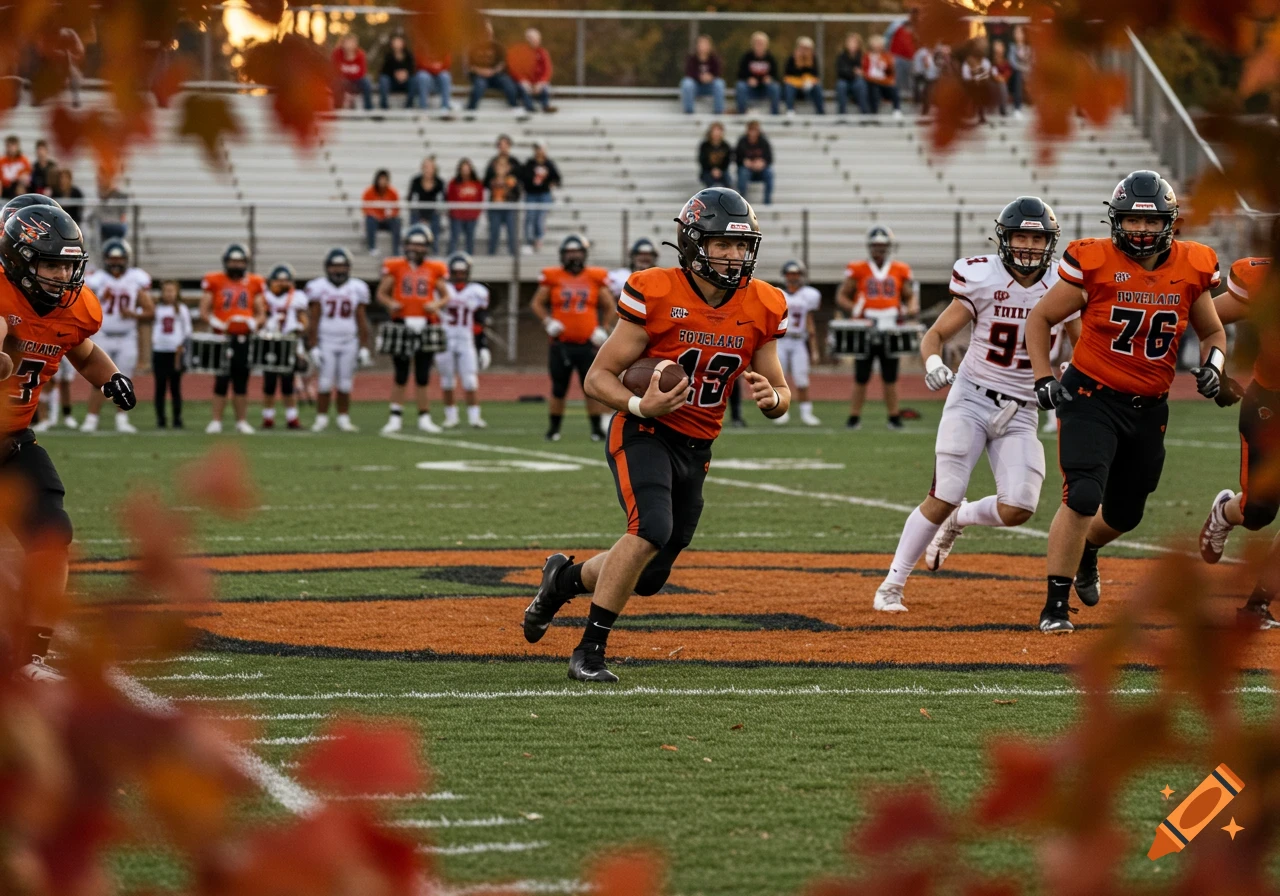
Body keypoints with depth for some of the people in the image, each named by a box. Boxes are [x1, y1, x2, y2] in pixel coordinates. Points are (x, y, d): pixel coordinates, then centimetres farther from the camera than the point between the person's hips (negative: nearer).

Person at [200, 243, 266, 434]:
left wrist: (253, 323, -8)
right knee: (221, 380, -2)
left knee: (241, 381, 6)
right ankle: (216, 421, 5)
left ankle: (242, 421, 13)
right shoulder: (214, 282, 3)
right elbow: (204, 310, 5)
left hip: (244, 338, 2)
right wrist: (213, 322, -14)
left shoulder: (254, 284, 10)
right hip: (222, 338, -2)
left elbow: (261, 314, 13)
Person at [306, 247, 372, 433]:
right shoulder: (318, 288, -1)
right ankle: (321, 418, 3)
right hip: (326, 342, -2)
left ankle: (344, 418, 11)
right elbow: (313, 321, -1)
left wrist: (364, 348, 5)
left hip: (349, 343, 2)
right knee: (325, 384, -5)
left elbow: (361, 321, 8)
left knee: (345, 385, 2)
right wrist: (313, 348, -6)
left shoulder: (357, 288, 6)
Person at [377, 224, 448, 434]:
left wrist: (437, 304, -8)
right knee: (401, 376, 2)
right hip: (401, 324, -1)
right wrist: (390, 304, -14)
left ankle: (424, 418, 13)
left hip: (425, 325, 1)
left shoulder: (435, 270, 7)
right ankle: (395, 418, 7)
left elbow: (445, 295, 13)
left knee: (423, 376, 5)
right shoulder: (395, 267, 2)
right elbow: (381, 293, 6)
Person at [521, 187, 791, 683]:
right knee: (652, 530, -30)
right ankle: (589, 650, -18)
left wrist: (771, 397, -16)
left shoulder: (760, 308, -1)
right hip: (644, 435, -6)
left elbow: (781, 393, 8)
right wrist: (641, 405, -30)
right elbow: (597, 378, -11)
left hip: (695, 450, 6)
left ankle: (566, 577, 40)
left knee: (648, 578, 9)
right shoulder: (656, 294, -15)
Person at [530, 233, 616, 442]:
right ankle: (553, 428, 18)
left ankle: (597, 429, 7)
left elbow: (610, 308, 13)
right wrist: (548, 322, -6)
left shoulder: (596, 278, 4)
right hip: (561, 344, 0)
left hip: (588, 344, 0)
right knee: (558, 389, 7)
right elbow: (538, 303, 9)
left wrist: (603, 329, 1)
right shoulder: (552, 277, 2)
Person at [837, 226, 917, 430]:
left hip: (890, 332, 1)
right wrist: (854, 308, -14)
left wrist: (911, 307, -9)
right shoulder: (857, 270, 1)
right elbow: (841, 296, 5)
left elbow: (909, 296, 14)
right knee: (861, 379, 3)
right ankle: (854, 417, 10)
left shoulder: (900, 271, 7)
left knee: (890, 379, 6)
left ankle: (894, 417, 12)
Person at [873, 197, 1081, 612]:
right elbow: (936, 334, -2)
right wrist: (933, 364, -24)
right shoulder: (982, 281, -8)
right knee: (943, 497, -13)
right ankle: (891, 587, 0)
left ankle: (959, 519, 20)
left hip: (1021, 413, 3)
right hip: (971, 399, -2)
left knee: (1017, 509, -14)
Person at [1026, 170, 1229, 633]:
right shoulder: (1093, 264, -13)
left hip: (1149, 410, 4)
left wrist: (1212, 362, -7)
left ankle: (1085, 551, 51)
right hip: (1091, 399, -4)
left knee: (1125, 514, 16)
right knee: (1083, 497, -21)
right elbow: (1039, 319, -1)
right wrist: (1043, 378, -10)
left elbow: (1212, 332, 14)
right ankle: (1055, 604, -9)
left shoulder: (1190, 269, -2)